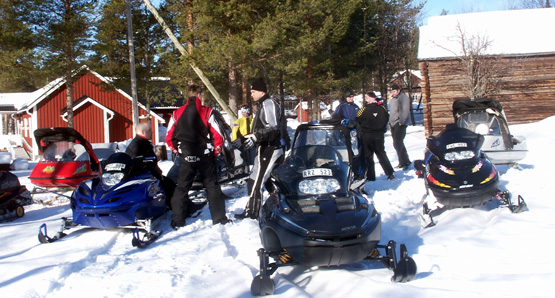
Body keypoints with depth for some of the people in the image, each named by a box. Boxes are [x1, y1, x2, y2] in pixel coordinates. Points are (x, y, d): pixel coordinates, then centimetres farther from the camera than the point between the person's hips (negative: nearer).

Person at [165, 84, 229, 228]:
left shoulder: (177, 113, 1)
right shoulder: (207, 112, -6)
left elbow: (169, 137, 2)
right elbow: (217, 135, -9)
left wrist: (177, 150, 16)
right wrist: (216, 150, 7)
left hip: (186, 157, 1)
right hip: (206, 155, -1)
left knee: (182, 187, 10)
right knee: (212, 186, 10)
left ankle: (177, 221, 10)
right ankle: (219, 218, 12)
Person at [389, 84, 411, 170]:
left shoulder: (403, 97, -8)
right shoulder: (393, 99, 20)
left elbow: (405, 111, -17)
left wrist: (401, 122, -21)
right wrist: (390, 121, 17)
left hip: (400, 124, -9)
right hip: (393, 124, 9)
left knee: (398, 144, -13)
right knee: (397, 144, 10)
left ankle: (405, 162, -6)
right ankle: (403, 162, 18)